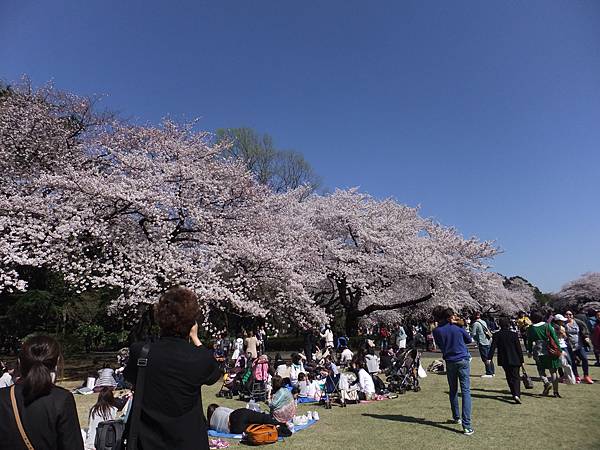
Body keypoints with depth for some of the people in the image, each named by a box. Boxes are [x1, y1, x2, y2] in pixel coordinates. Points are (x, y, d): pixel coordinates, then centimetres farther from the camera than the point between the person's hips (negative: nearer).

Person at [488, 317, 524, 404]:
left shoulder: (496, 335, -5)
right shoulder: (514, 334, -7)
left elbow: (493, 347, -11)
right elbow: (519, 348, -3)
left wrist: (489, 358, -12)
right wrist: (521, 360, 5)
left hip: (503, 360, 2)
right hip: (514, 360, -1)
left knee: (509, 377, 18)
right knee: (516, 377, 2)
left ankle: (514, 393, 26)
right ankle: (517, 394, -16)